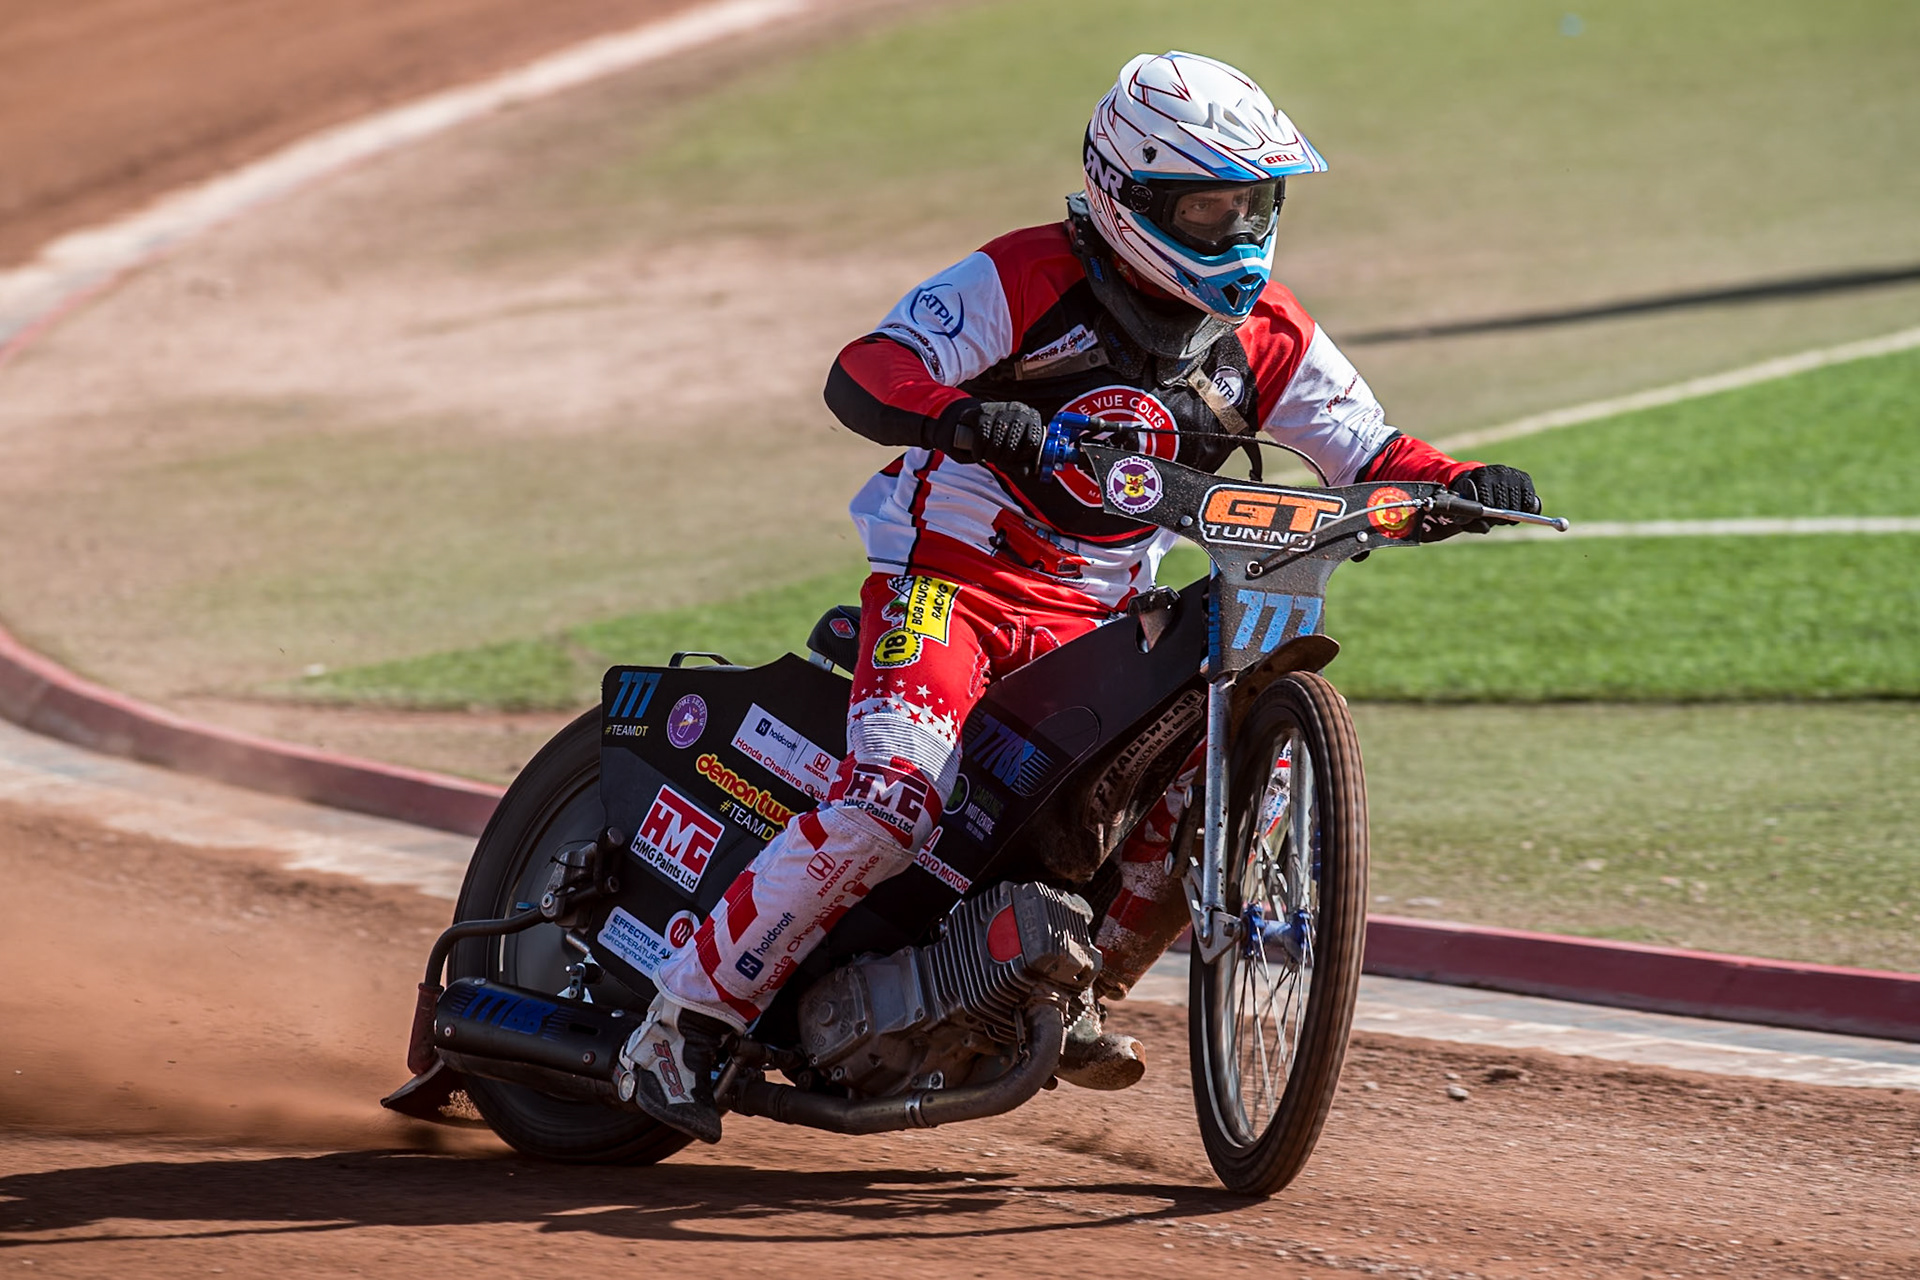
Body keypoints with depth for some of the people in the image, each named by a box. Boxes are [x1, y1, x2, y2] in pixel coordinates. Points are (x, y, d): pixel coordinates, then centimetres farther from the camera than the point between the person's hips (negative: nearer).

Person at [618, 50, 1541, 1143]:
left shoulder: (1266, 337, 5)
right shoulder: (1030, 279, -12)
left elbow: (1369, 453, 7)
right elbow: (861, 374, -20)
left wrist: (1460, 484, -15)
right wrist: (958, 414, -42)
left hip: (1096, 622, 6)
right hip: (950, 580, -6)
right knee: (893, 800, -27)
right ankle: (691, 1017, -17)